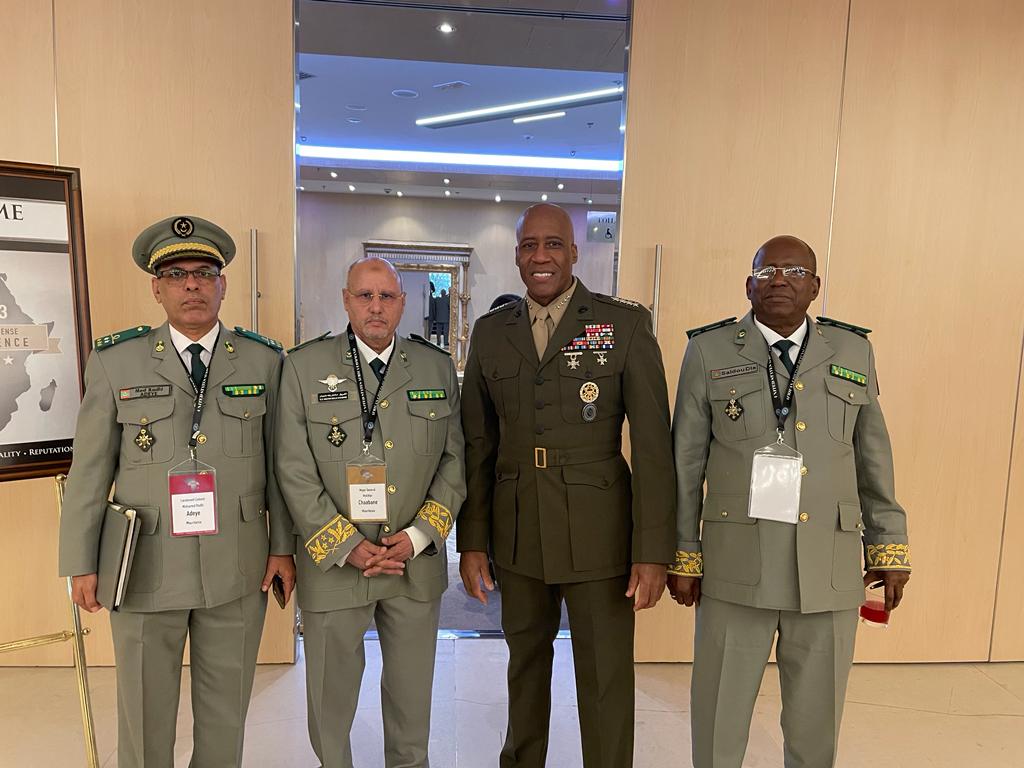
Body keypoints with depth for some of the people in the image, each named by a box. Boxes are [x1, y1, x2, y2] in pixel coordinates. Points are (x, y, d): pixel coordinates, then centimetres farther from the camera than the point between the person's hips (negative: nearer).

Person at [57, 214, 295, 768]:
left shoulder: (264, 359, 0)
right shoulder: (115, 361, -2)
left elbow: (279, 461, 2)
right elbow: (90, 469, 1)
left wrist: (283, 547, 2)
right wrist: (81, 563, 0)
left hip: (238, 571, 1)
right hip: (145, 570, -1)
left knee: (226, 712, 17)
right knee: (144, 714, 14)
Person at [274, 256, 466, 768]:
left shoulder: (438, 367, 2)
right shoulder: (304, 366, -5)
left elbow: (453, 461, 2)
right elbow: (295, 472, -8)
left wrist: (417, 536, -8)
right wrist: (347, 547, -13)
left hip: (417, 563, 2)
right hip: (334, 563, -2)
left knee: (412, 691, 18)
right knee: (331, 692, 16)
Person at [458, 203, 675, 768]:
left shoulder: (626, 325, -5)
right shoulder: (490, 332, 5)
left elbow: (653, 445, -8)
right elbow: (476, 446, 7)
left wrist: (653, 552, -11)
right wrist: (471, 540, 4)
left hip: (599, 535, -3)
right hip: (516, 535, 4)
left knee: (606, 683, 7)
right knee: (525, 666, 21)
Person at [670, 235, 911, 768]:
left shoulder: (853, 352, 6)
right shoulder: (709, 351, -2)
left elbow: (873, 458, 10)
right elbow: (685, 462, -1)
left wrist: (889, 546, 8)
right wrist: (682, 555, -1)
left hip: (831, 567, 2)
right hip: (736, 563, -2)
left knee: (817, 722, 16)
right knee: (718, 711, 10)